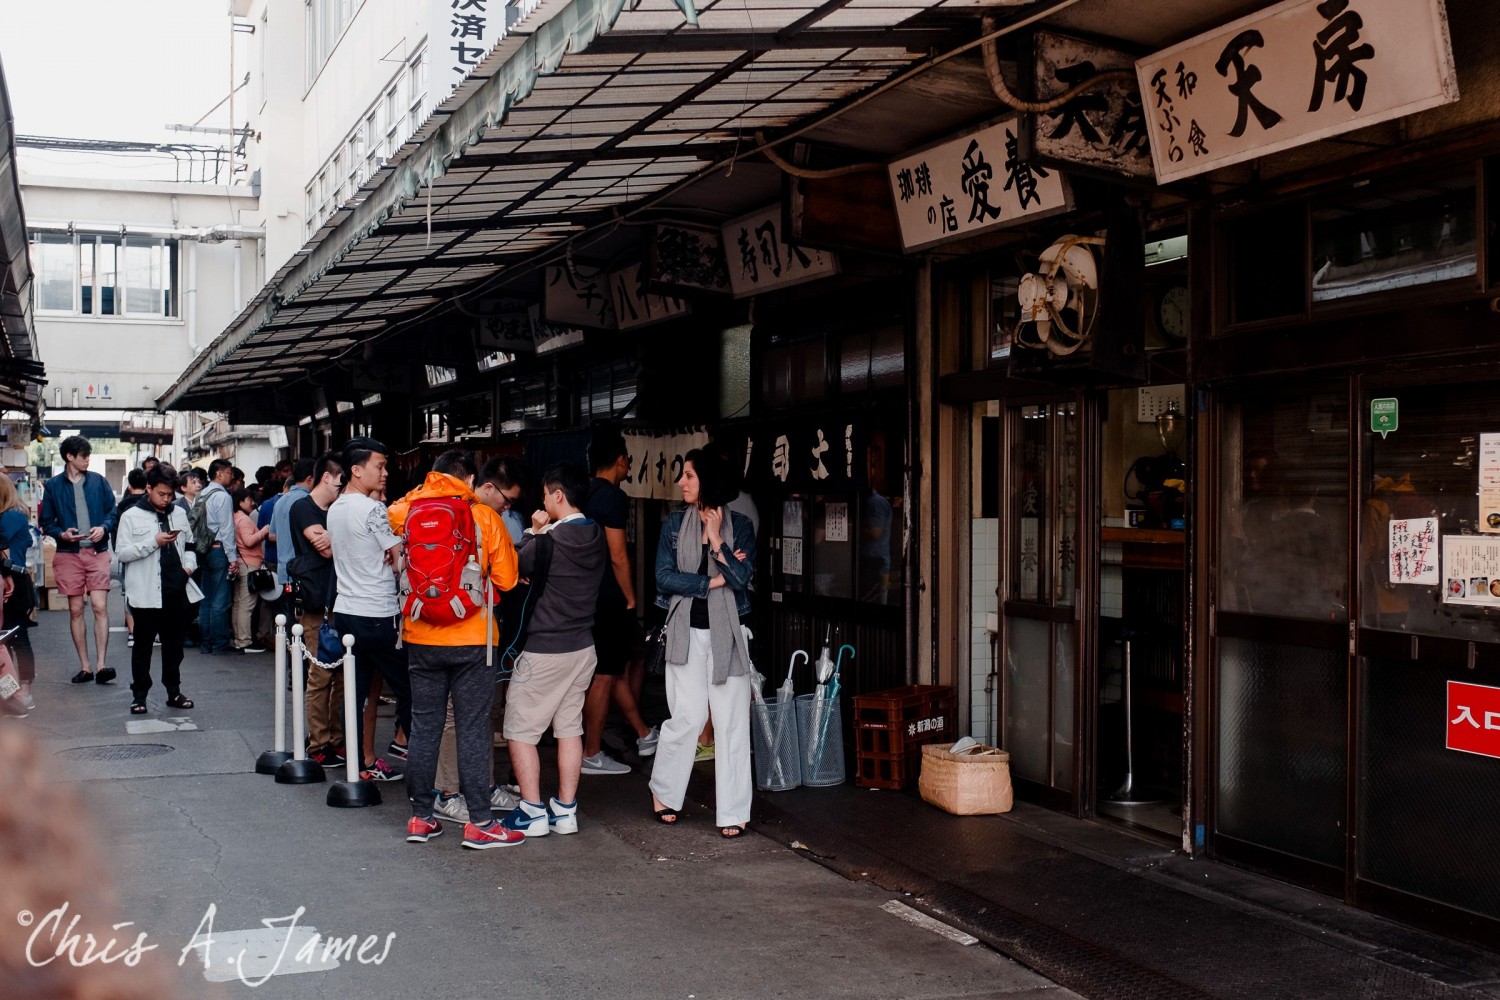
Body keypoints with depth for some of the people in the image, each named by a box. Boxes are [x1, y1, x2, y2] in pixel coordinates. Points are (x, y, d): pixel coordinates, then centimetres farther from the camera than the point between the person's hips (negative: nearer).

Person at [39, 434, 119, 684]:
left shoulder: (98, 481, 5)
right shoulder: (53, 486, 4)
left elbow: (112, 511, 9)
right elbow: (46, 522, 7)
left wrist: (103, 528, -11)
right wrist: (62, 533, -13)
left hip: (97, 553, 0)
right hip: (69, 555, 1)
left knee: (100, 607, -10)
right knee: (76, 610, 4)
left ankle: (100, 665, -10)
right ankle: (84, 667, 9)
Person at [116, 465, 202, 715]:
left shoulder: (179, 514, 11)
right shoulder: (131, 516, -4)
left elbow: (189, 545, 23)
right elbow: (122, 553, -10)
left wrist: (189, 565, 5)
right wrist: (154, 542, -18)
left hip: (177, 590, 5)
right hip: (147, 593, -4)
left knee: (174, 645, 13)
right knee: (143, 646, 4)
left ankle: (174, 692, 23)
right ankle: (139, 695, 12)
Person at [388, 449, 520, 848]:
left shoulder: (404, 512, 1)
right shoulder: (484, 516, -5)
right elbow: (507, 579, -3)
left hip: (421, 639, 3)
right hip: (471, 640, -3)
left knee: (423, 726, 11)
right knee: (472, 729, 1)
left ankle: (420, 817, 16)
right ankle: (479, 822, 3)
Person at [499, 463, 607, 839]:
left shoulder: (550, 540, -19)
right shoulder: (597, 537, 3)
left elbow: (515, 567, -7)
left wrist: (534, 531, 3)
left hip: (544, 649, -8)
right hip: (582, 646, 8)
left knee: (520, 730, 4)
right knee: (569, 727, 14)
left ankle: (532, 813, 4)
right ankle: (565, 811, 17)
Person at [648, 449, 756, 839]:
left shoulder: (739, 525, 3)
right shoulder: (675, 523, 5)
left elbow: (742, 577, -8)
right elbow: (664, 577, -4)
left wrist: (716, 540, -12)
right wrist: (712, 581, -7)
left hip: (726, 631, 0)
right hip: (687, 631, 0)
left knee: (732, 721, 0)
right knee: (688, 718, -4)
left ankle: (733, 812, 7)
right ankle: (663, 791, 19)